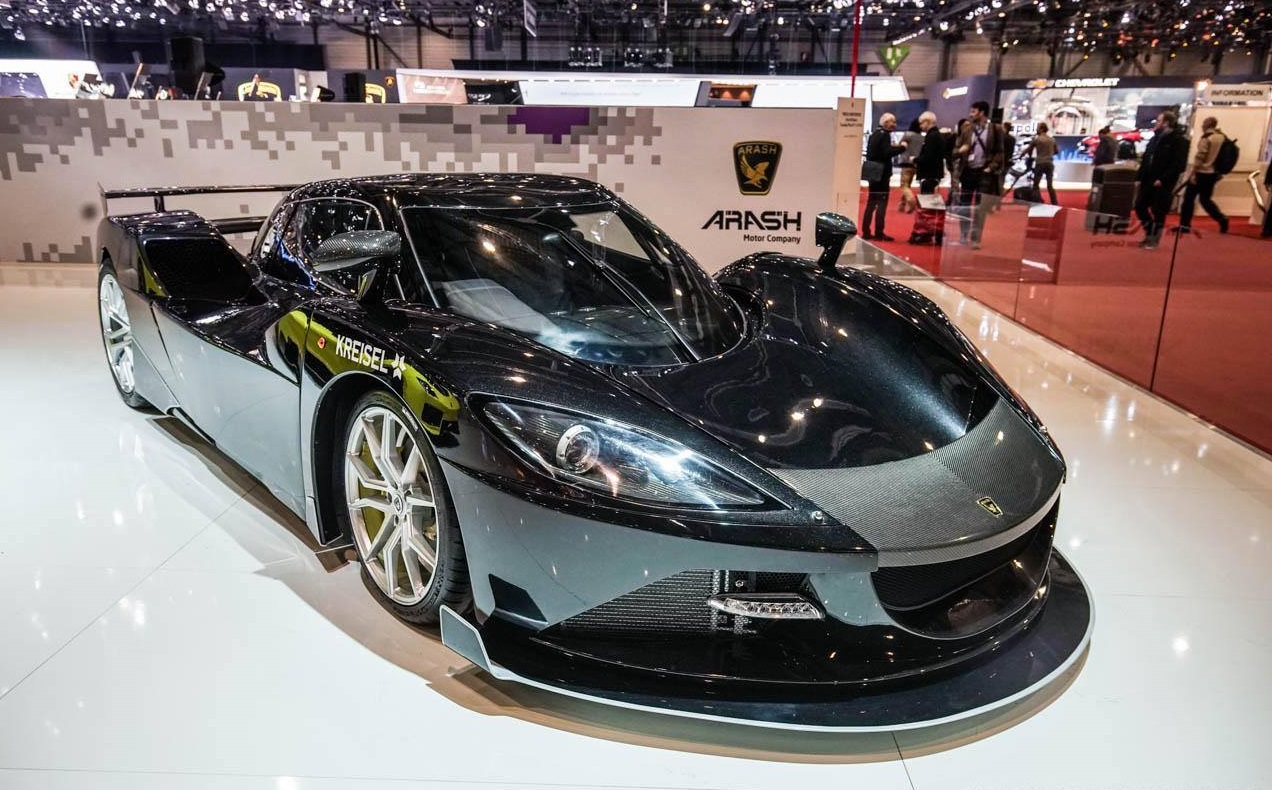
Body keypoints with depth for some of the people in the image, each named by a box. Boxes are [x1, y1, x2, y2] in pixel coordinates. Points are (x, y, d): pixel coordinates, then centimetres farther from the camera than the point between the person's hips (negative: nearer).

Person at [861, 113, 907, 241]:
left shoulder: (874, 134, 14)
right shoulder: (885, 135, -12)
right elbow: (887, 153, -21)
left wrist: (893, 148, 16)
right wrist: (902, 147, -13)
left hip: (873, 172, 9)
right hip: (882, 173, -9)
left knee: (871, 202, 12)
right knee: (882, 202, -5)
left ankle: (866, 231, 13)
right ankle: (879, 233, -6)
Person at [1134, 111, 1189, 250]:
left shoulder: (1179, 140, -10)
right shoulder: (1156, 137, 13)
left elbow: (1179, 164, -16)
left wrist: (1163, 179, -22)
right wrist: (1140, 175, 7)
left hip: (1163, 183, -7)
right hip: (1148, 180, 8)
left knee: (1158, 212, 0)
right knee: (1140, 206, 9)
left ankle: (1154, 240, 11)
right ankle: (1150, 233, 26)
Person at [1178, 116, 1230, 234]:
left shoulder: (1206, 138, -13)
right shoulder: (1223, 137, 10)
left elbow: (1200, 157, -18)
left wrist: (1192, 173, -15)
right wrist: (1219, 172, 21)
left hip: (1201, 172, -7)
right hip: (1214, 173, 7)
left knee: (1189, 198, 2)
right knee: (1206, 199, 17)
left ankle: (1185, 225, 3)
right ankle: (1221, 218, -1)